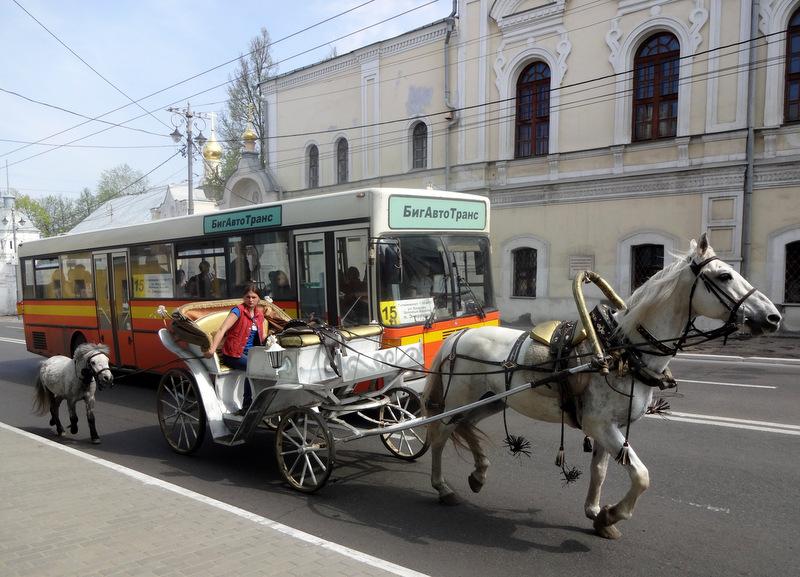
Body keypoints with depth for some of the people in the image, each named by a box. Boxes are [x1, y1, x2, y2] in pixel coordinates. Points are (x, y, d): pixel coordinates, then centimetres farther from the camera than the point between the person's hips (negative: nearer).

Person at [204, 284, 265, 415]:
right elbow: (223, 329, -21)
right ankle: (246, 407, -21)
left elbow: (263, 336, 19)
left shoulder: (259, 313, 13)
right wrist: (212, 349, -34)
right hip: (234, 354, -6)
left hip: (251, 352, 6)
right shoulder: (238, 310, -8)